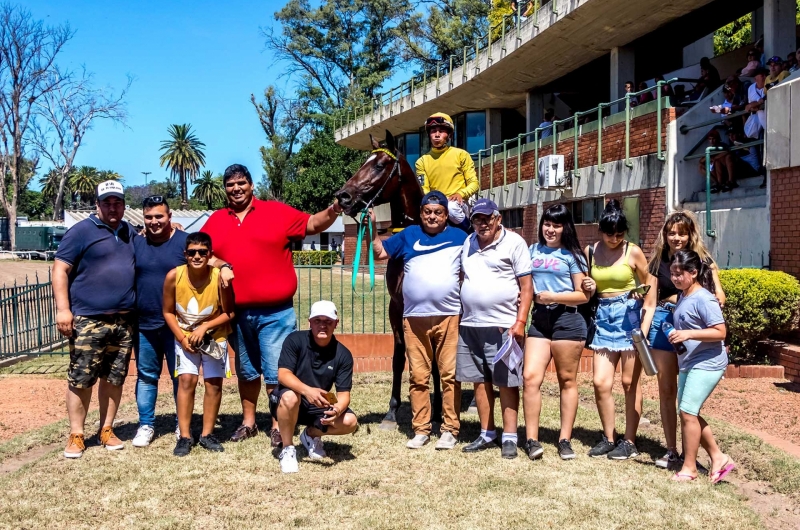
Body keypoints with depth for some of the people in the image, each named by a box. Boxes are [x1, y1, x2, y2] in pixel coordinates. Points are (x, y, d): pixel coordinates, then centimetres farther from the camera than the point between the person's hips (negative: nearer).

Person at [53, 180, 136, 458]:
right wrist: (63, 309, -15)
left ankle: (106, 430, 19)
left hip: (124, 321, 5)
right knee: (80, 379, -2)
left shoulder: (130, 233, 15)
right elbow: (60, 269, -6)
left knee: (114, 378, 9)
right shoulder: (81, 231, -2)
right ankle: (76, 435, 7)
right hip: (88, 320, -5)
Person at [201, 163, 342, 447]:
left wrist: (331, 212, -19)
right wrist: (221, 265, -13)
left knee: (277, 372, -2)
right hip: (237, 313, 4)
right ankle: (248, 422, 31)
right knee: (247, 371, 18)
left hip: (275, 312, -4)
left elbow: (311, 224, 0)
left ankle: (278, 426, 9)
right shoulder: (216, 220, 9)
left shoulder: (276, 211, 1)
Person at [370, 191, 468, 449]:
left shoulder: (459, 237, 8)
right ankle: (420, 430, 13)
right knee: (418, 377, 5)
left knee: (449, 375, -1)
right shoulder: (409, 235, 12)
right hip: (414, 318, 2)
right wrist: (372, 227, 3)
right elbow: (380, 252, 13)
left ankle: (450, 429, 6)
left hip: (449, 317, -2)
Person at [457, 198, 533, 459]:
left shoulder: (514, 242, -4)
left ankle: (509, 437, 7)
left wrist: (520, 321, -14)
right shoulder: (468, 242, 13)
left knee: (506, 382, -1)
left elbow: (527, 285, -6)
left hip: (502, 326, -6)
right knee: (480, 380, 10)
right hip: (470, 325, 6)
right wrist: (459, 315, 13)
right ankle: (487, 434, 20)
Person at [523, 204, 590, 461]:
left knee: (567, 380, 5)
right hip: (539, 319, 3)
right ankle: (532, 440, -3)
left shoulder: (572, 256, 2)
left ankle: (565, 440, 13)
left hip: (566, 320, -3)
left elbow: (583, 295, -2)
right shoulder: (533, 251, 13)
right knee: (530, 377, -9)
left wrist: (553, 297, -14)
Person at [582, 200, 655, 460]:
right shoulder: (590, 252, 5)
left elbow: (649, 288, 0)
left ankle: (630, 442, 13)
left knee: (629, 382, 1)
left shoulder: (633, 252, -5)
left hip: (629, 316, -4)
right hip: (603, 318, 4)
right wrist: (588, 288, -5)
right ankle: (609, 438, 17)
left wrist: (645, 324, -9)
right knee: (601, 383, 0)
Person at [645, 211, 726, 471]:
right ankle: (671, 449, 15)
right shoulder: (658, 262, 6)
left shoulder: (702, 259, 0)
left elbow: (718, 295, 0)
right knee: (666, 390, 6)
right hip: (664, 324, 2)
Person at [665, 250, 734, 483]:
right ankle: (718, 457, 23)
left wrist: (689, 334, -27)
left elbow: (720, 332, -20)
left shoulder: (703, 299, -16)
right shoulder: (682, 297, 11)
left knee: (688, 412, -10)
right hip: (688, 363, 10)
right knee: (689, 413, 11)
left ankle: (689, 467, 2)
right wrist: (676, 336, 7)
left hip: (707, 363, -10)